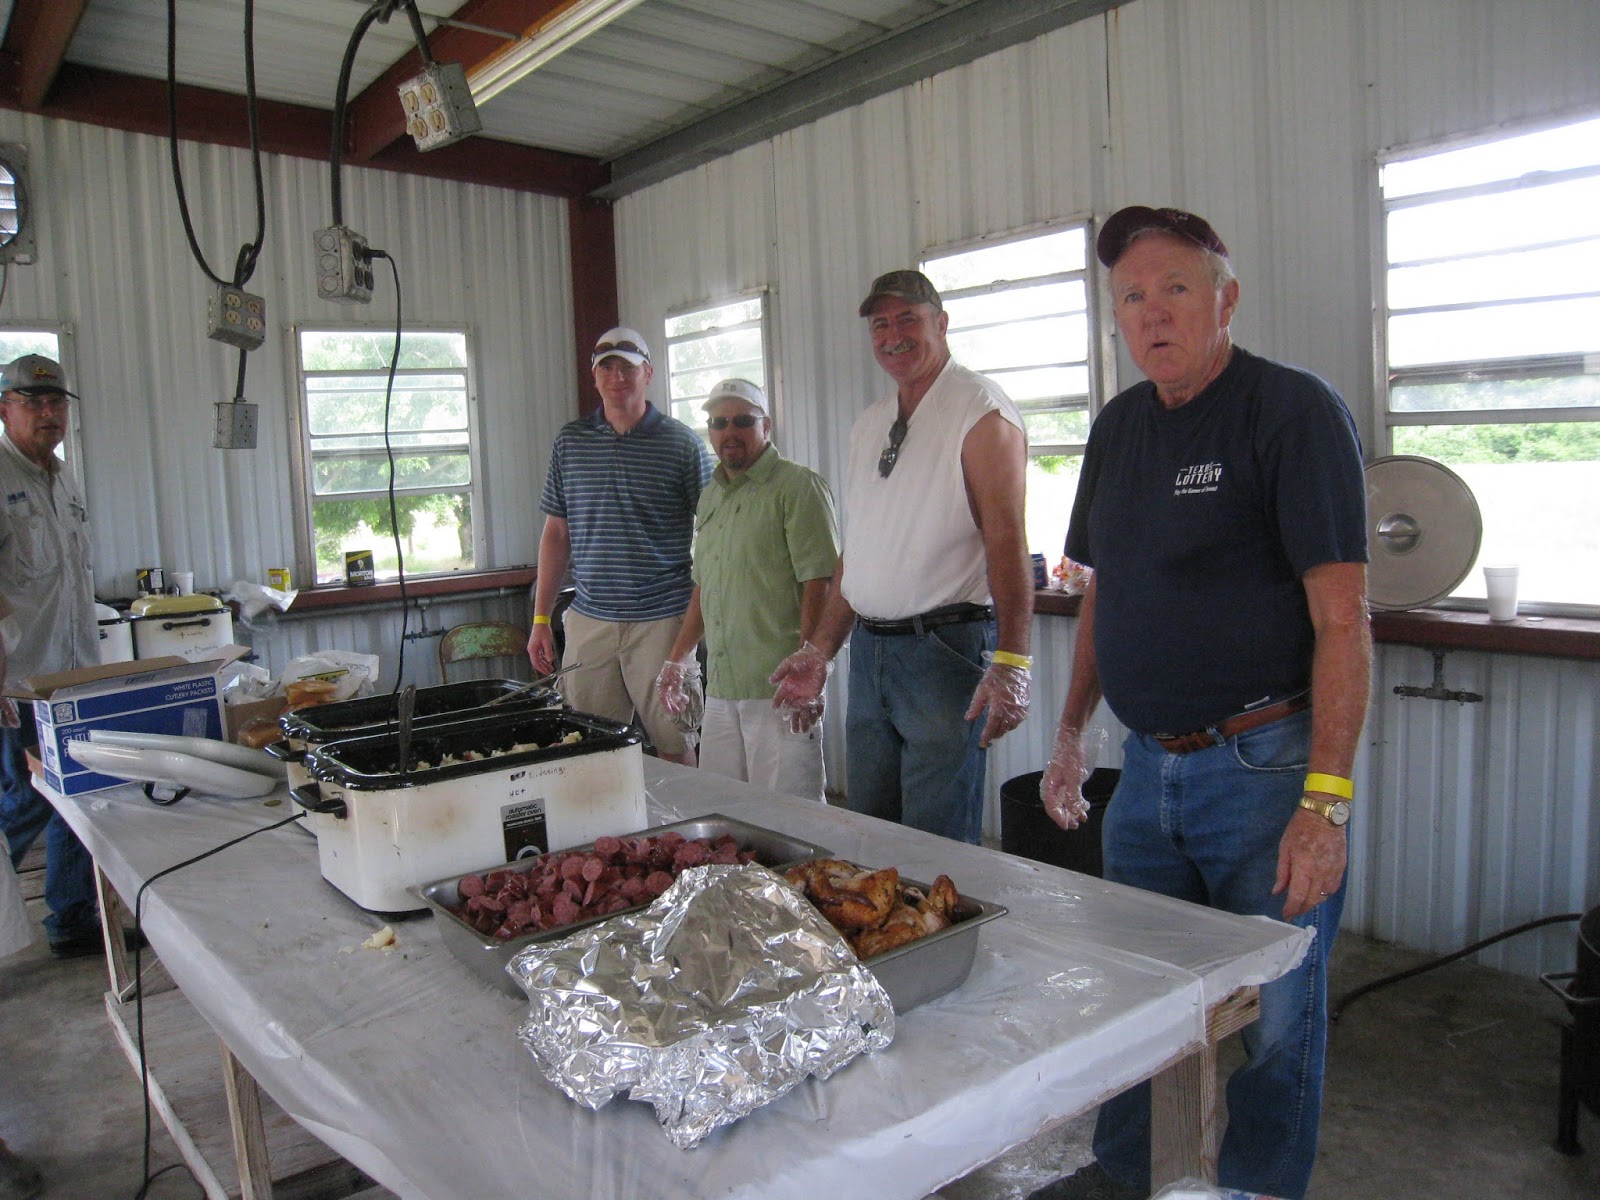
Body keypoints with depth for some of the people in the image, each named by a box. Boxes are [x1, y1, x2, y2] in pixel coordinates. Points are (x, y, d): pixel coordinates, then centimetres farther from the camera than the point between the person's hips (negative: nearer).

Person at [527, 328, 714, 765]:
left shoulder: (682, 443, 1)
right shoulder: (570, 441, 10)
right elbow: (556, 533, 13)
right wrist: (540, 619, 10)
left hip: (662, 621, -3)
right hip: (589, 620, 3)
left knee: (675, 747, 2)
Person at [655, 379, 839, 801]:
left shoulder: (798, 486, -5)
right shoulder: (710, 497, 19)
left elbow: (819, 583, -13)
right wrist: (678, 659, 24)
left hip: (779, 686, -7)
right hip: (720, 687, 7)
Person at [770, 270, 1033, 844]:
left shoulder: (980, 409, -7)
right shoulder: (868, 425, 16)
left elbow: (1007, 539, -17)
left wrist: (1010, 663, -25)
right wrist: (820, 650, 16)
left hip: (947, 647, -7)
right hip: (868, 650, 8)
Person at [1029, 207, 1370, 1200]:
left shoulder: (1295, 411, -11)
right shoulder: (1119, 427, 10)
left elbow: (1343, 617, -16)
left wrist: (1326, 800, -21)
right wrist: (1072, 731, 14)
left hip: (1264, 765, -6)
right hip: (1147, 765, 6)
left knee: (1272, 1016, 10)